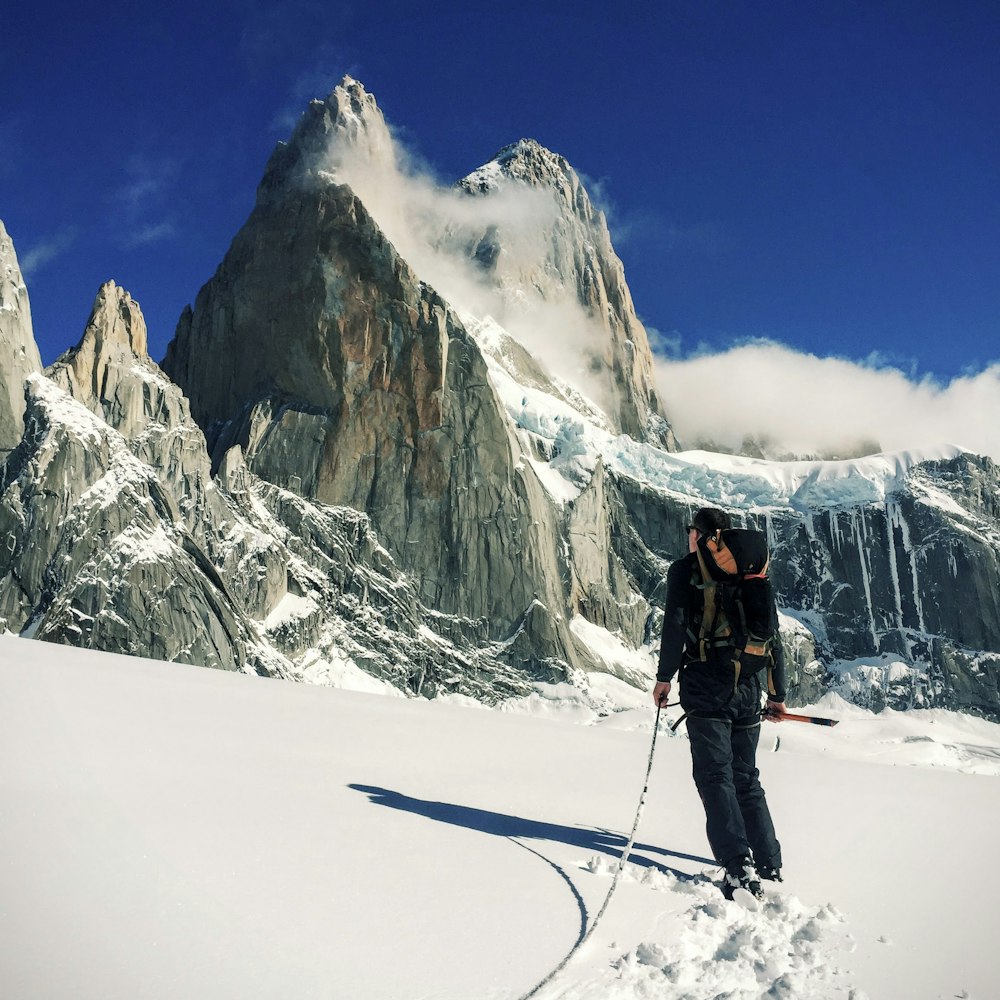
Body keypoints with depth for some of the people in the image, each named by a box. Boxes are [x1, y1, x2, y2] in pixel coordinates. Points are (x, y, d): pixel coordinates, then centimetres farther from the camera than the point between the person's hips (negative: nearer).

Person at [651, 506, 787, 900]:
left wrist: (664, 677, -1)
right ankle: (769, 867, 12)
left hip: (706, 687, -5)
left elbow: (675, 625, -9)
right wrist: (777, 695, 19)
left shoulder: (686, 569, 2)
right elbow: (773, 637, 13)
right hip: (748, 689, 5)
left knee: (715, 776, -4)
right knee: (746, 778, 13)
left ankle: (739, 866, -15)